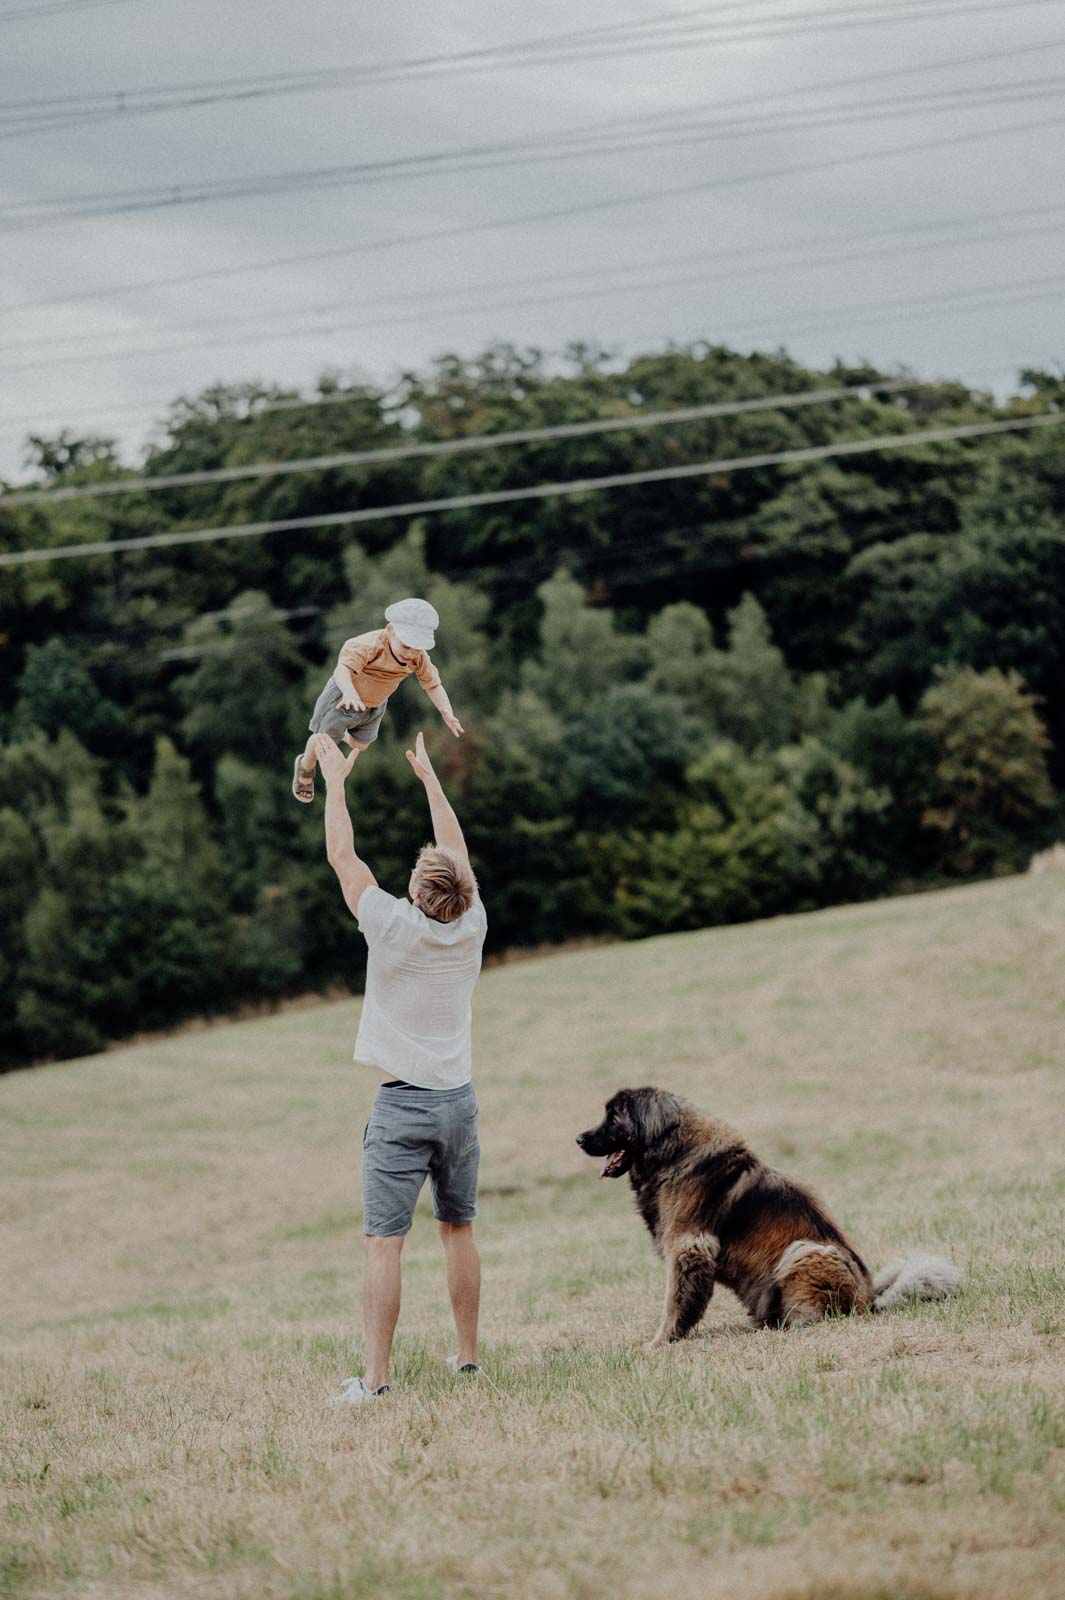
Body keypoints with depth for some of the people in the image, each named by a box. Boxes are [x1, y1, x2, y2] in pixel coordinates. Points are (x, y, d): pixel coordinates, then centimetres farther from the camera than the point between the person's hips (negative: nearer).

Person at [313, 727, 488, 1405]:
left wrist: (336, 777, 6)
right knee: (460, 1232, 14)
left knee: (384, 1242, -7)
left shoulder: (395, 929, -14)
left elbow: (343, 855, -5)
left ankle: (375, 1377, -11)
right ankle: (468, 1356, 20)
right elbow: (458, 851, 15)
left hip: (402, 1107, -5)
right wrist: (428, 774, 26)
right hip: (459, 1100, 5)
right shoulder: (471, 928, -1)